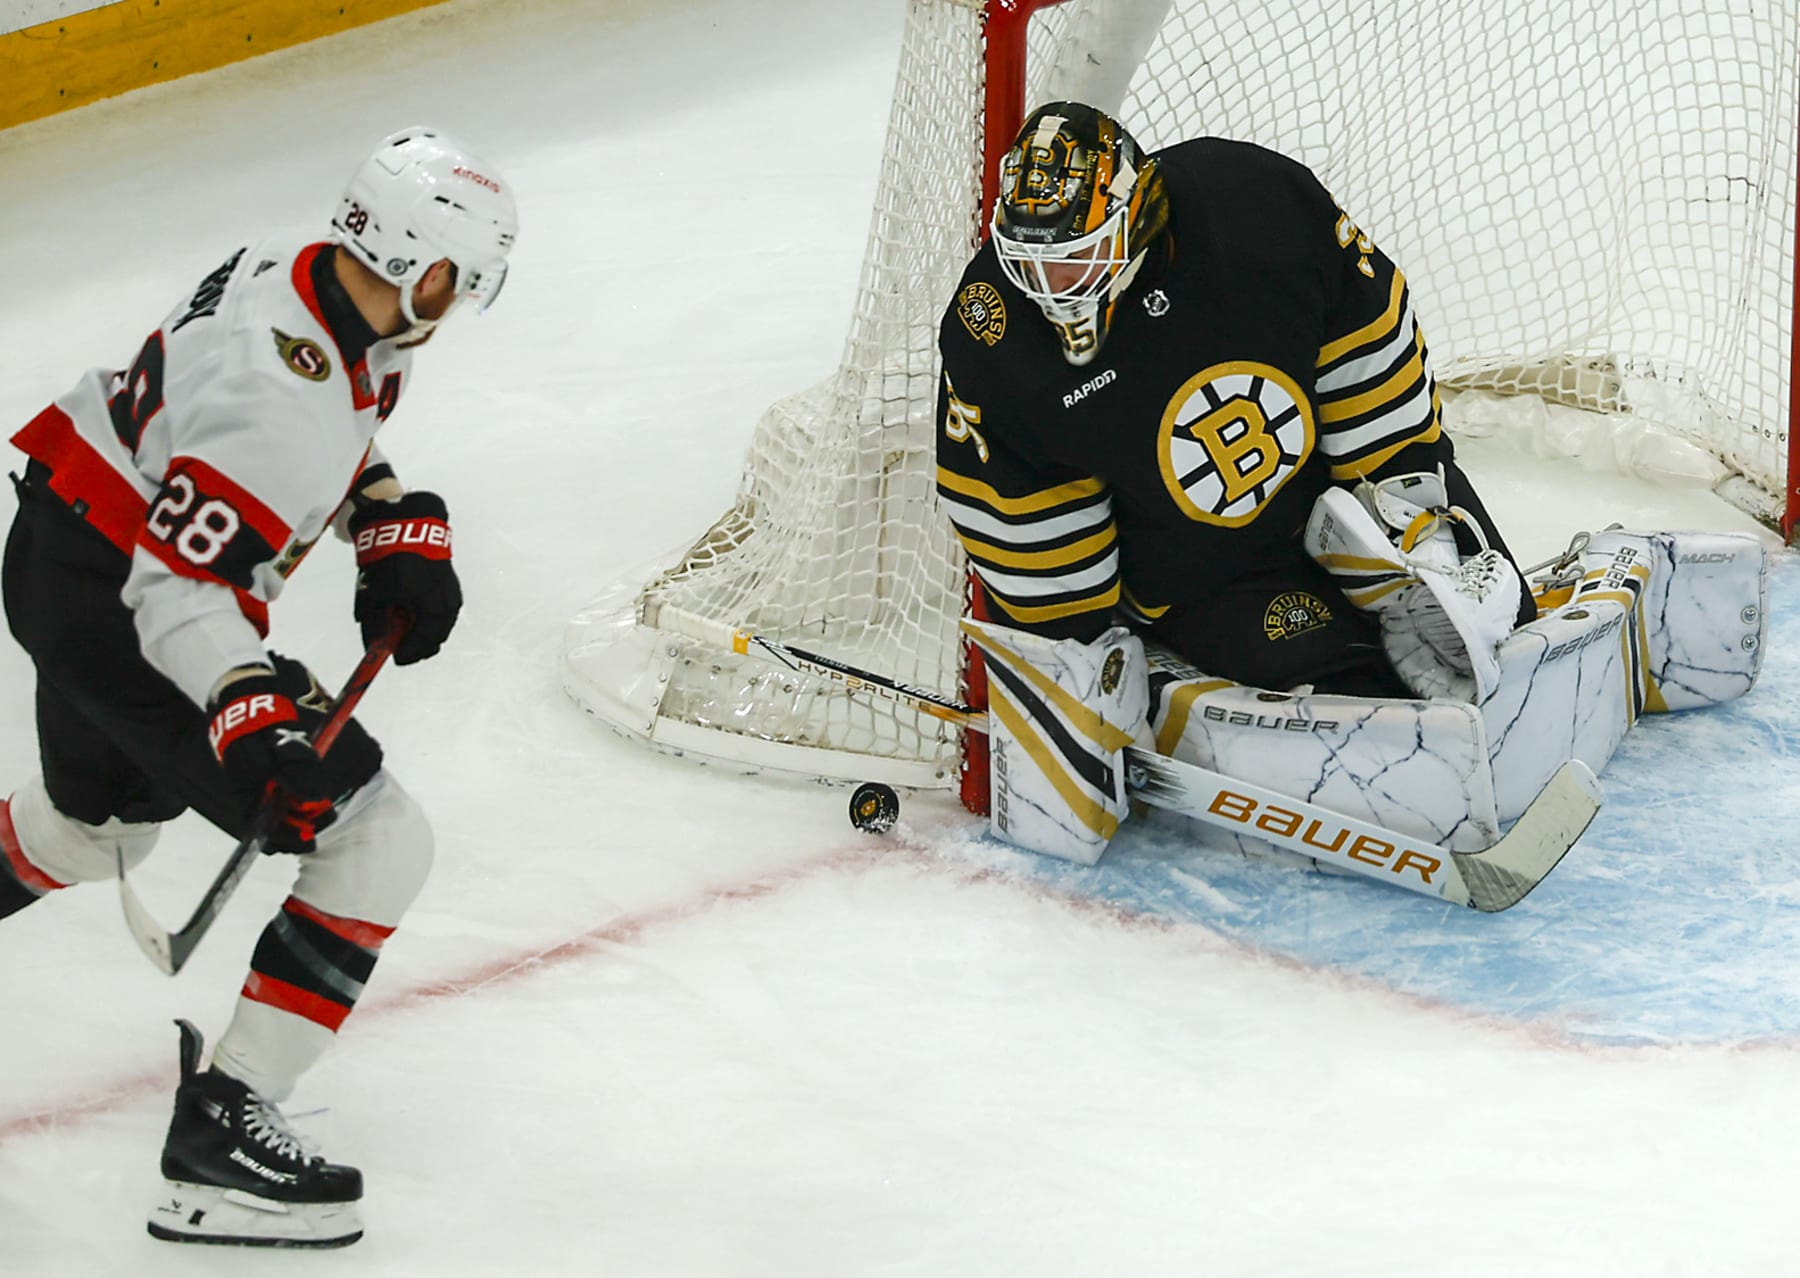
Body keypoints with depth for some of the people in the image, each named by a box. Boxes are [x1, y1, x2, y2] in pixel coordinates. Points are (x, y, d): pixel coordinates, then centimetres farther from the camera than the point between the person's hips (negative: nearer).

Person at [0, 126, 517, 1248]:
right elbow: (175, 590, -30)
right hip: (114, 605, -10)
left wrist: (403, 533, 8)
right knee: (379, 840, -10)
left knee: (102, 816, 35)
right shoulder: (284, 398, -32)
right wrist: (256, 722, -39)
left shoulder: (310, 274, -3)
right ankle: (221, 1129, -9)